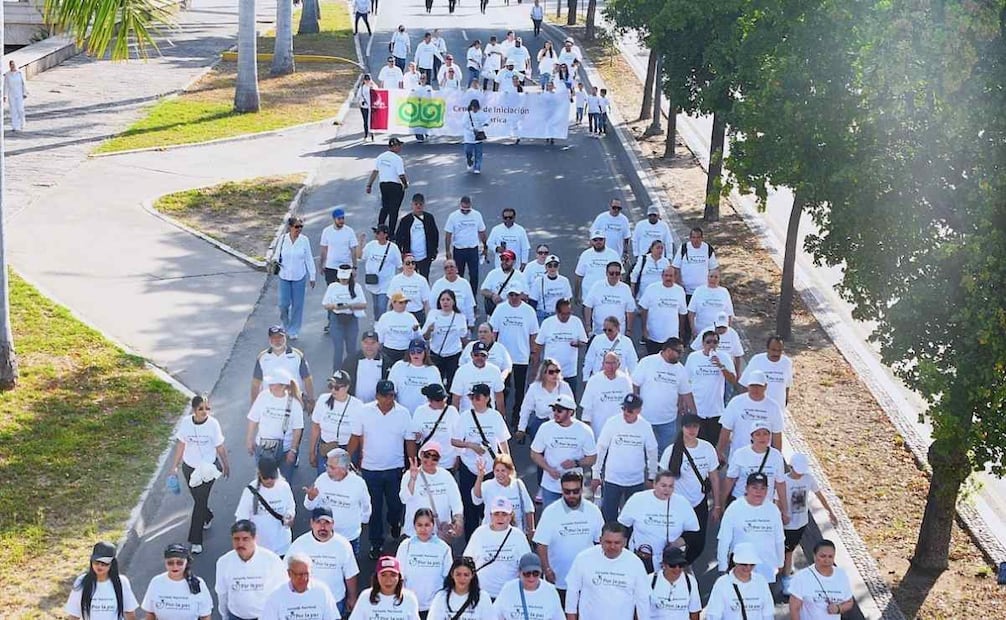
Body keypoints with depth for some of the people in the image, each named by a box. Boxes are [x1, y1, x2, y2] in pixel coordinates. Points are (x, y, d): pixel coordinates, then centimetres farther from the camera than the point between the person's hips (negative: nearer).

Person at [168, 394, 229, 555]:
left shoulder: (213, 424, -15)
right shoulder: (185, 422, -9)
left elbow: (220, 447, -3)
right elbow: (181, 445, 3)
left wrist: (226, 465, 7)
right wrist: (174, 466, 7)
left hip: (208, 469, -3)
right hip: (189, 468, 3)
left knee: (200, 502, -2)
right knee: (198, 499, 18)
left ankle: (196, 541, 5)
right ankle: (207, 517, 51)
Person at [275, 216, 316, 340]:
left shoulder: (304, 240, -6)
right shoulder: (283, 239, -5)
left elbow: (309, 259, 0)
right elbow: (277, 255, 6)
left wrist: (312, 276, 2)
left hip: (299, 277, 0)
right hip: (284, 276, 0)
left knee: (297, 304, 4)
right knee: (284, 303, 0)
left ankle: (294, 330, 20)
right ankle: (285, 323, 31)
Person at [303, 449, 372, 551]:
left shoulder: (358, 483, -15)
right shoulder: (322, 479, -12)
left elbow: (366, 507, 4)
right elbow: (311, 506, -3)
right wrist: (311, 497, -25)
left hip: (350, 538, -1)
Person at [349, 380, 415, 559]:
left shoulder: (403, 414, -6)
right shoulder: (366, 412, -6)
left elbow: (410, 442, -1)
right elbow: (356, 437, 1)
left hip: (395, 469, 0)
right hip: (370, 469, 0)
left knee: (396, 504, 12)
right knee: (374, 508, 8)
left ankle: (394, 522, 46)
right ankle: (376, 543, 22)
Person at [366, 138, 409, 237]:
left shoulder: (380, 157, 3)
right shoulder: (398, 159, -16)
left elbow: (374, 172, 3)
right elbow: (401, 175, -18)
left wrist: (369, 185, 8)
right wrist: (406, 184, 0)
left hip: (383, 185, 6)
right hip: (395, 186, -6)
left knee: (385, 207, 22)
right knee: (394, 210, 2)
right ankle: (391, 233, 4)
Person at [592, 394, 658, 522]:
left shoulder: (645, 427, -7)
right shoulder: (612, 423, -12)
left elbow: (652, 452, 6)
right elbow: (601, 449, -3)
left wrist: (652, 477, 12)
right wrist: (596, 475, 0)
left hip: (636, 481, 2)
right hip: (612, 479, -1)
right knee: (608, 515, 2)